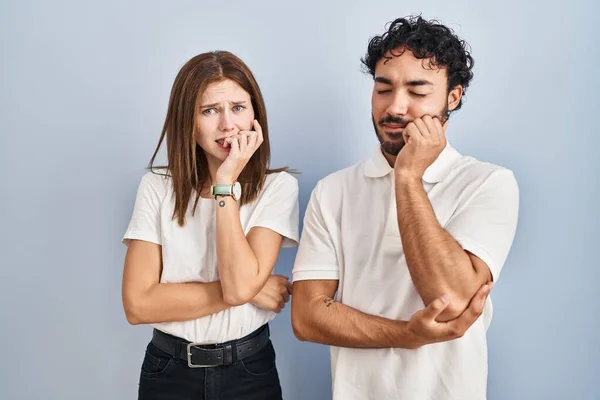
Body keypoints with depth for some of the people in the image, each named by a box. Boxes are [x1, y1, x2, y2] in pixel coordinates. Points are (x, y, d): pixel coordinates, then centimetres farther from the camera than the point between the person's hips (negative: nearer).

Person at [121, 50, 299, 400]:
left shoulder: (278, 187, -9)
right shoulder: (157, 187, -6)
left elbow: (241, 284, -21)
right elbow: (138, 304, -13)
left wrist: (225, 184, -20)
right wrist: (248, 292, -16)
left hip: (248, 369, 0)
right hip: (169, 371, 1)